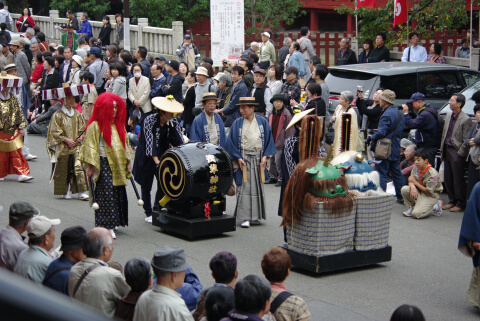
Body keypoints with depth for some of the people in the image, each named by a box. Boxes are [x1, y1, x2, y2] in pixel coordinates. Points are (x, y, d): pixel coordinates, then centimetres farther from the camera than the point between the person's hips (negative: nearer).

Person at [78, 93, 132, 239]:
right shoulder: (95, 126, -9)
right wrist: (90, 166, -14)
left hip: (118, 166, 7)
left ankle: (111, 223, 20)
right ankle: (106, 226, -7)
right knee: (106, 195, -9)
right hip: (103, 165, -7)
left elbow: (125, 144, 21)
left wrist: (128, 162, 18)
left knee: (118, 194, 8)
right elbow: (91, 147, -10)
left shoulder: (119, 125, 14)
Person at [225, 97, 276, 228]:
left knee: (257, 186, 6)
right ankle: (245, 217, -7)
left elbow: (268, 139, 6)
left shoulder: (262, 122, 3)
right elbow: (232, 142, 0)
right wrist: (238, 158, -10)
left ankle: (255, 216, 14)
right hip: (243, 158, -2)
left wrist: (265, 156, -4)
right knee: (244, 187, -7)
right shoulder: (237, 123, 0)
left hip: (258, 158, 2)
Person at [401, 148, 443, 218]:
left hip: (431, 196, -7)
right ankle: (412, 206, 4)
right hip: (419, 191, 7)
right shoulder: (415, 168, -3)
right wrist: (412, 186, -26)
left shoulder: (433, 174, -24)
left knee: (416, 214, -25)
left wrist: (415, 182, -17)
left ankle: (435, 206, 2)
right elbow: (411, 181, 0)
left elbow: (428, 192, -21)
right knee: (404, 189, -23)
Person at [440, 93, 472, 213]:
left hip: (457, 152, -8)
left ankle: (461, 204, 7)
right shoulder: (448, 116, 12)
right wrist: (442, 151, 15)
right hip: (447, 150, 8)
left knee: (458, 179, -2)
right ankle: (452, 201, 23)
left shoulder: (465, 120, -13)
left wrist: (460, 154, -13)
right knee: (448, 178, 12)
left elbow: (466, 141, -12)